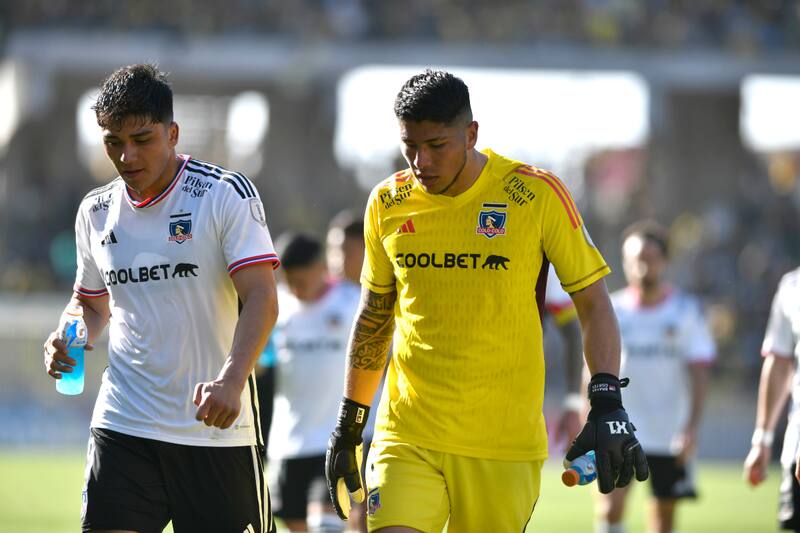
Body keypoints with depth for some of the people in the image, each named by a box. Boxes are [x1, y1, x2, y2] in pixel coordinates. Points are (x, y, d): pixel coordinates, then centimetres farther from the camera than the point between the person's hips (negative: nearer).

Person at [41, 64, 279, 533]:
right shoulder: (96, 212, 10)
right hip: (123, 421, 3)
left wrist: (232, 378, -30)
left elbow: (261, 298, -14)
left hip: (218, 425, -3)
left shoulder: (227, 193, -6)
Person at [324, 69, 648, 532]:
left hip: (504, 444, -2)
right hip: (406, 438, 2)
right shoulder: (387, 205, 5)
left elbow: (593, 303, 0)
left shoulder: (537, 195, -5)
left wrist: (608, 406, -12)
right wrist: (349, 426, 20)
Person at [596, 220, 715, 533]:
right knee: (610, 506, -17)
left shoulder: (686, 310, 0)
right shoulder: (612, 310, 2)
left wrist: (692, 426, -13)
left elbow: (698, 372, -3)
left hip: (670, 434, 0)